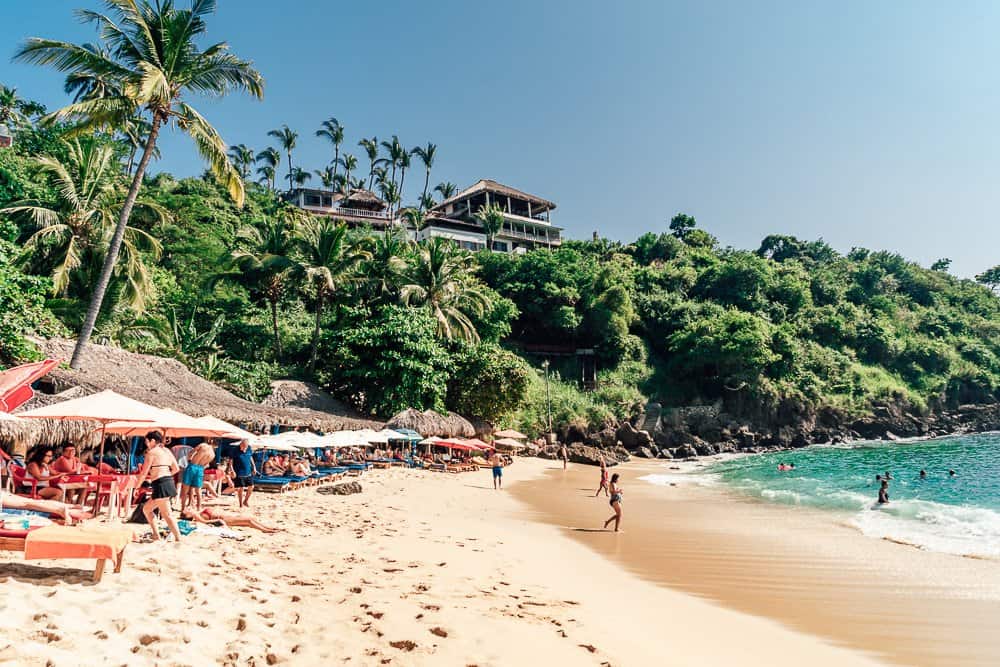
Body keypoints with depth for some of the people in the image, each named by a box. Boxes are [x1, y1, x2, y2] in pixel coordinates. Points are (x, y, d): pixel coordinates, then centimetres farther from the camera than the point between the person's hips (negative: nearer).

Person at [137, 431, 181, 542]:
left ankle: (178, 539, -12)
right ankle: (156, 535, 18)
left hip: (160, 485, -9)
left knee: (166, 514, -8)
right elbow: (176, 468, 17)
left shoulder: (151, 452, -5)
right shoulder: (167, 451, 17)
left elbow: (144, 473, -5)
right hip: (169, 482, 9)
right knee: (146, 509, 20)